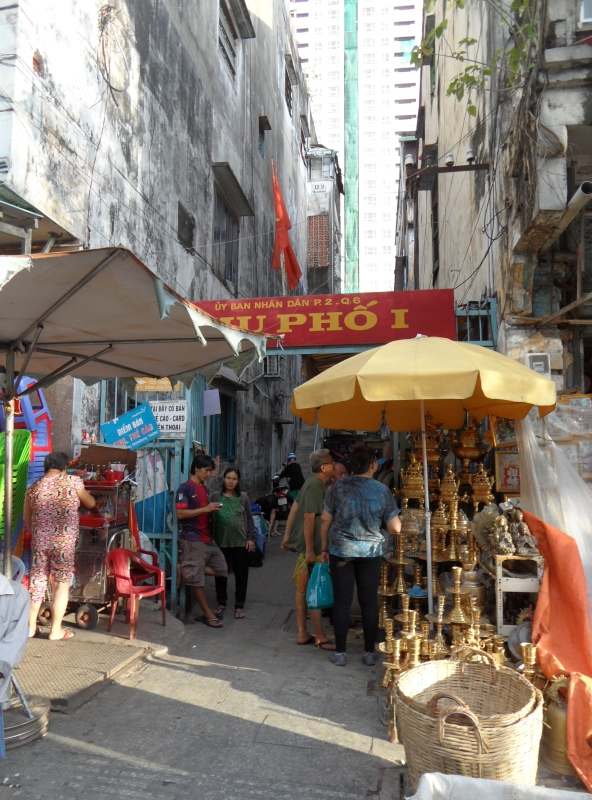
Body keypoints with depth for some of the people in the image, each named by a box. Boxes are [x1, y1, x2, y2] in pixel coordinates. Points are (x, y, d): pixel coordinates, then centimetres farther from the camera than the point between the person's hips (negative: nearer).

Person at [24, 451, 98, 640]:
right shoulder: (72, 481, -1)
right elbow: (90, 503, 13)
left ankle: (31, 626, 23)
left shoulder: (32, 488, 10)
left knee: (37, 581, 13)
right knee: (62, 583, 4)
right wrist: (96, 509, 36)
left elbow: (27, 522, 17)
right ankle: (56, 629, 9)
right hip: (64, 541, -4)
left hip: (39, 542, 4)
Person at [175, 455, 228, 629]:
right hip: (193, 539, -9)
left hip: (207, 538, 9)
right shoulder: (185, 488, -11)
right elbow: (180, 513, -18)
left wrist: (212, 510, 4)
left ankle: (187, 570, 19)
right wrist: (205, 509, -20)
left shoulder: (204, 488, 14)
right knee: (198, 579, 0)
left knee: (221, 569, 10)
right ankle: (208, 614, 10)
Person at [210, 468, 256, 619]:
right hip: (221, 541, 0)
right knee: (221, 573, 10)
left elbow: (249, 519, 5)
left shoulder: (243, 497, 3)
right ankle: (221, 602, 27)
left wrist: (251, 538, -1)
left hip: (241, 542, 0)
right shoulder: (215, 496, 1)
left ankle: (239, 606, 17)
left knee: (241, 574, 6)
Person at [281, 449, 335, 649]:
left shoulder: (311, 482, 9)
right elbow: (309, 518, -24)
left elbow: (294, 509, 14)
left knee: (303, 588, 13)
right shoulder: (317, 485, -19)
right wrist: (310, 550, -23)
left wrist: (287, 536, 18)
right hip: (313, 546, -10)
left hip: (304, 543, 10)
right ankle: (321, 638, 7)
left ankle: (302, 634, 23)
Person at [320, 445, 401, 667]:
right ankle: (369, 652, 18)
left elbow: (325, 520, -2)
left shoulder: (339, 487, -6)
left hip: (341, 551, 0)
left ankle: (340, 653, 13)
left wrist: (325, 548, 10)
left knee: (342, 601, 6)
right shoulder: (382, 490, -6)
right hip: (370, 552, 0)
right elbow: (395, 528, -4)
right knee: (369, 601, 10)